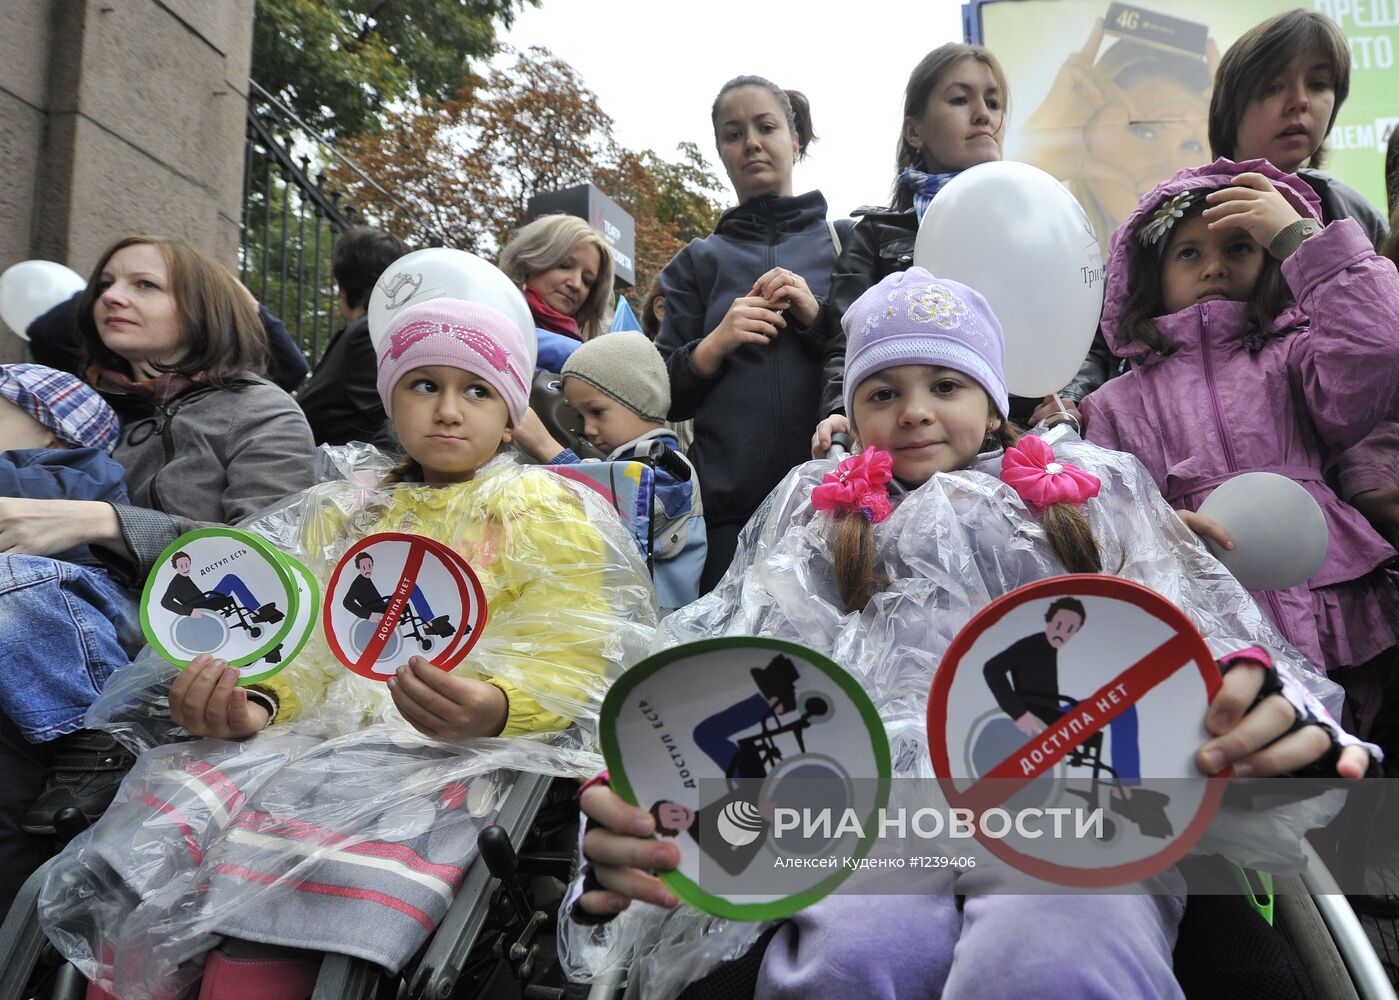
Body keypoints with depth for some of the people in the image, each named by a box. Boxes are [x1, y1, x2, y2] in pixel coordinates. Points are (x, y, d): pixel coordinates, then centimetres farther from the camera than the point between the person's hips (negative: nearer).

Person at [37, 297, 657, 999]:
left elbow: (567, 665, -3)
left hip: (452, 750, -4)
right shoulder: (344, 514, 23)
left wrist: (491, 708, -25)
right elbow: (305, 643, 14)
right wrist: (254, 704, -10)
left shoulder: (549, 513, 9)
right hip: (323, 729, 5)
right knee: (161, 831, -23)